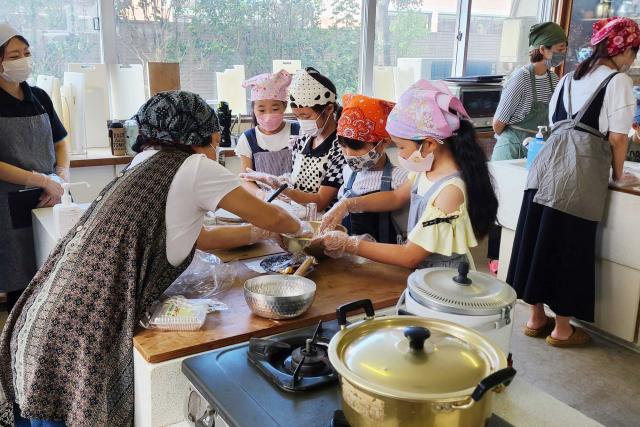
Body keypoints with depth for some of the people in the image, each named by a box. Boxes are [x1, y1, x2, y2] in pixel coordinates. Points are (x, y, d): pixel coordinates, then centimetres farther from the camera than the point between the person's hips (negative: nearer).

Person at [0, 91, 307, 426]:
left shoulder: (148, 164, 15)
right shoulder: (195, 167, -7)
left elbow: (202, 236, 26)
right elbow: (271, 218, 4)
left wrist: (264, 232, 35)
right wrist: (299, 228, 26)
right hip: (79, 337, -8)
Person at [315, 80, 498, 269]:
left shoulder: (451, 190, -24)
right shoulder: (429, 168, -1)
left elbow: (410, 257, -21)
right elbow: (396, 197, 17)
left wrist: (348, 244, -17)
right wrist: (347, 205, 5)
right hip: (421, 269, 8)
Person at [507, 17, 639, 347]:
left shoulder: (570, 77, 20)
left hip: (548, 159, 7)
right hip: (581, 169, -6)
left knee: (540, 238, 11)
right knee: (570, 245, 2)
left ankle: (536, 318, 23)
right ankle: (562, 328, 15)